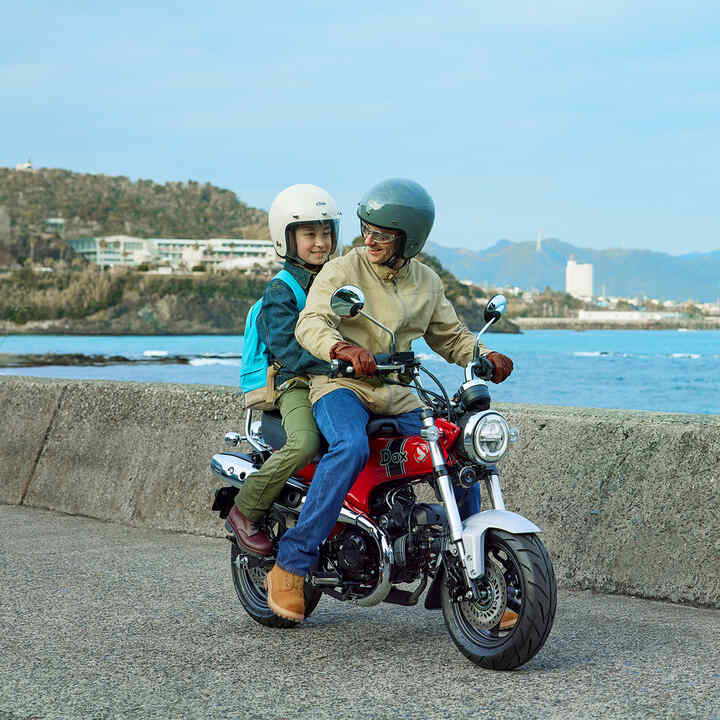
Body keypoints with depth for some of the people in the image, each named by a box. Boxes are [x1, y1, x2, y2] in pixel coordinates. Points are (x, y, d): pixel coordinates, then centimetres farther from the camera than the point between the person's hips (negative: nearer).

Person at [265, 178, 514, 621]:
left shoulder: (426, 283, 11)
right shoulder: (342, 272, -7)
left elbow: (449, 335, 20)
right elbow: (311, 324, -21)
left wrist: (486, 356, -1)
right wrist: (345, 349, -43)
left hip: (396, 397, 6)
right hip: (341, 387, -6)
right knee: (351, 448, -36)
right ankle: (290, 565, -31)